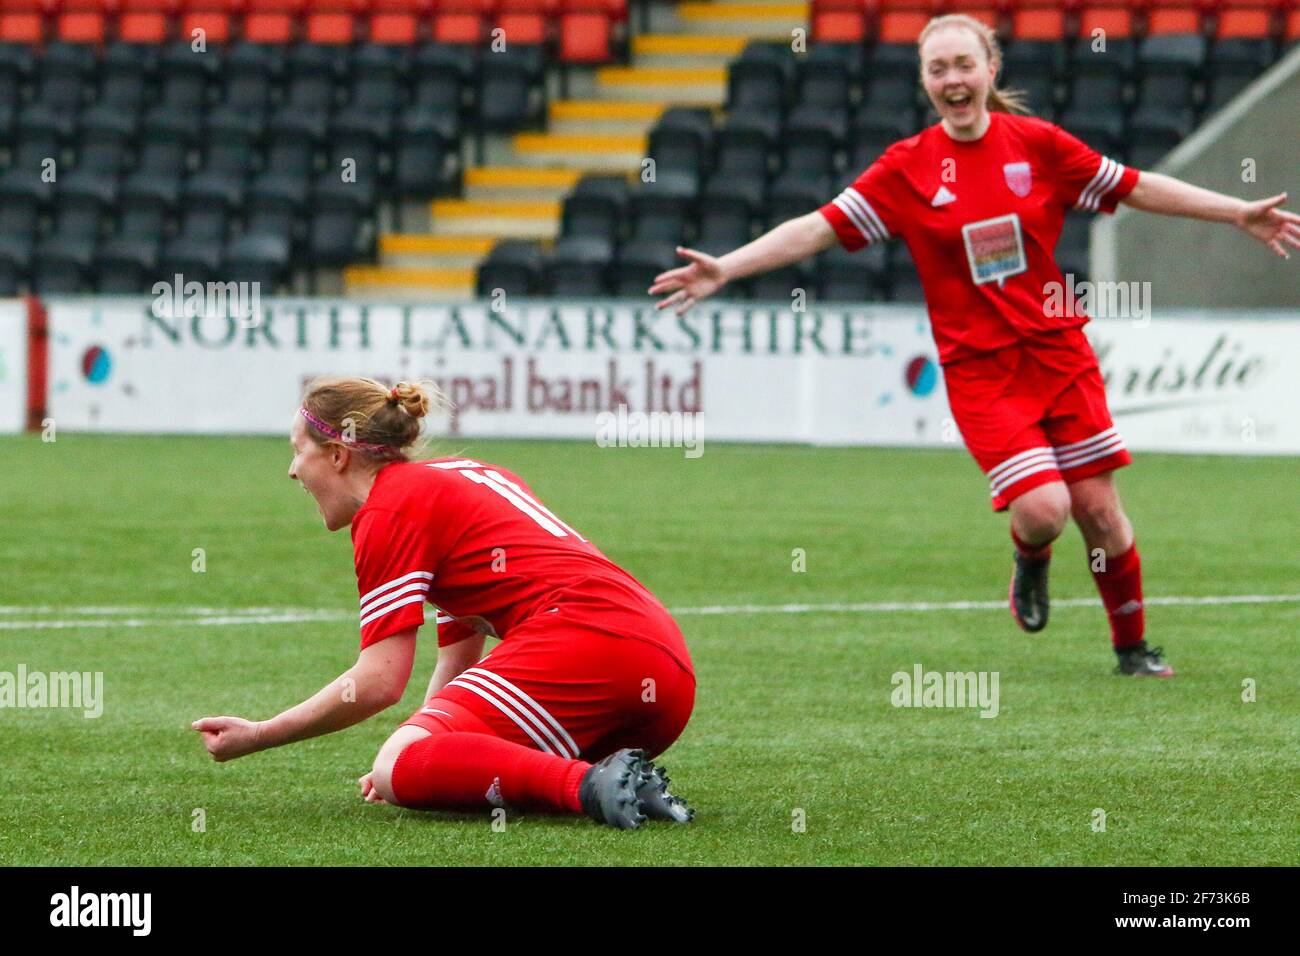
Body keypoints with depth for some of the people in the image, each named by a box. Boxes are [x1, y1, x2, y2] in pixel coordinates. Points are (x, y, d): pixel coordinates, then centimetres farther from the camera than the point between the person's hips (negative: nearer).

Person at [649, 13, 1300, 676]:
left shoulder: (1037, 144, 0)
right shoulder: (908, 168, -3)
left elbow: (1136, 187, 9)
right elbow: (821, 227, -5)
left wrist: (1240, 215, 10)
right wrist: (724, 269, -15)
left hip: (1058, 352, 2)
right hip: (977, 368, -2)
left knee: (1098, 508, 2)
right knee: (1042, 508, -18)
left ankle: (1132, 646, 22)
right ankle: (1030, 561, 19)